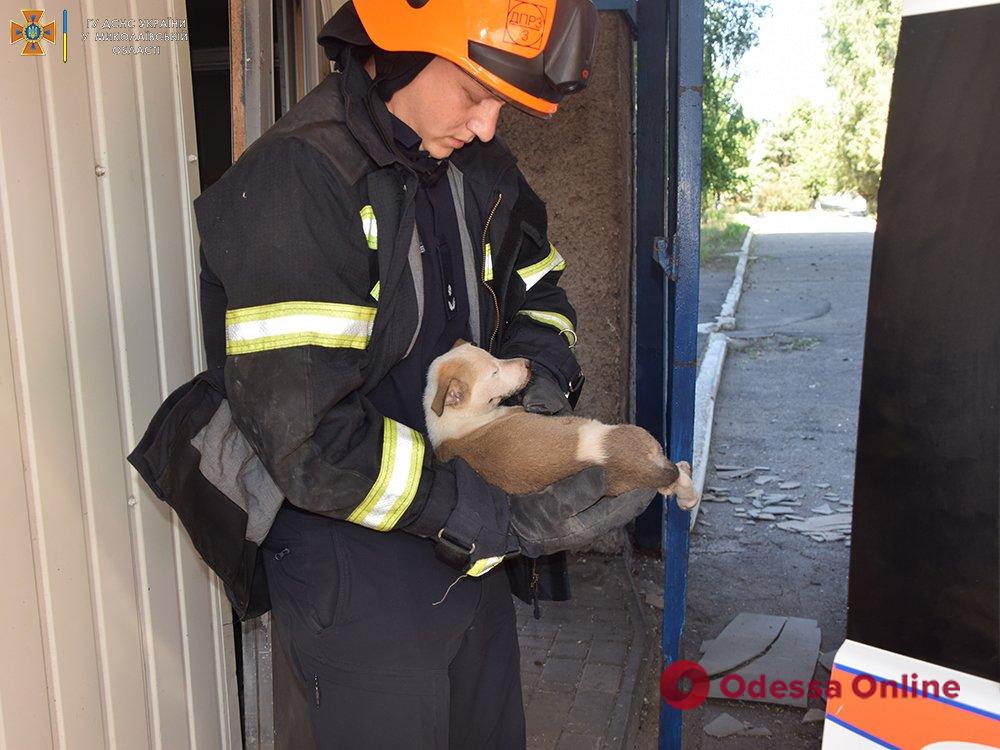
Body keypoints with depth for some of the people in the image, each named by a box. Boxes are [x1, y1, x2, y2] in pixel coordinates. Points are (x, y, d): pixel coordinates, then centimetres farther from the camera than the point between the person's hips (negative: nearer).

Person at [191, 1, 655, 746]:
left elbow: (537, 286, 17)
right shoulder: (294, 181, -23)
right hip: (359, 584, -7)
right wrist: (504, 518, -27)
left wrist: (543, 365, -5)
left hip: (472, 554, 7)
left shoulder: (478, 165, 0)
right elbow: (308, 437, -28)